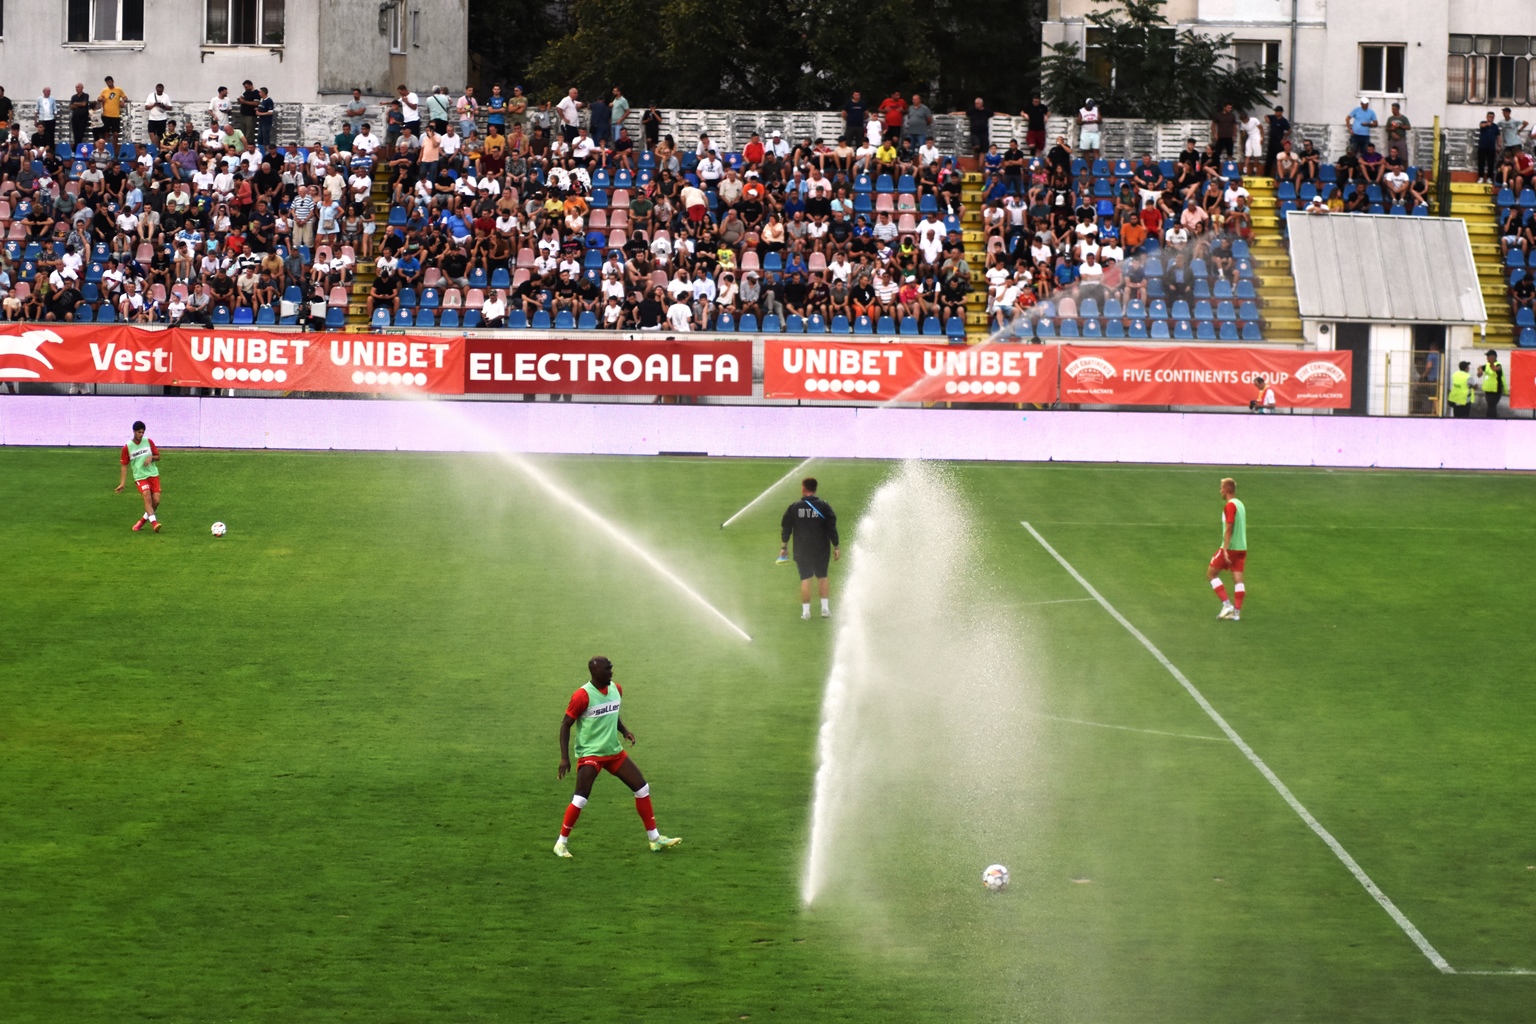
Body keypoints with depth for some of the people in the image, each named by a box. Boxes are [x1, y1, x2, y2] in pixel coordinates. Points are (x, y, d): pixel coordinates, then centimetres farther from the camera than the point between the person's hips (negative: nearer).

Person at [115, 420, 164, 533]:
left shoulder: (148, 442, 5)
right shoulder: (127, 447, -1)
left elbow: (158, 457, 13)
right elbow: (125, 466, 4)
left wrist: (151, 457, -11)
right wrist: (122, 483, -1)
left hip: (153, 474, 3)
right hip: (140, 477, -3)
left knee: (156, 500, -8)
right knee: (147, 497, -24)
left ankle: (142, 521, 14)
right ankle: (153, 522, -34)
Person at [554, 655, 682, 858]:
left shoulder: (616, 689, 2)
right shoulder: (583, 696, -18)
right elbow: (565, 725, -12)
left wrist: (624, 731, 2)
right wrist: (564, 758, -17)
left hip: (614, 752, 7)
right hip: (590, 754, -7)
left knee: (642, 788, 6)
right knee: (580, 799, -16)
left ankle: (654, 839, 16)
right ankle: (562, 842, 1)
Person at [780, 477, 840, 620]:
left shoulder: (794, 507, -3)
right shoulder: (824, 506, -4)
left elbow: (785, 527, 3)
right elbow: (832, 527, -4)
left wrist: (784, 546, 13)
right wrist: (835, 547, 3)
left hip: (802, 549, -1)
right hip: (821, 549, 1)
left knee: (805, 578, 3)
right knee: (822, 577, 15)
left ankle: (806, 610, 1)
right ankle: (825, 607, 10)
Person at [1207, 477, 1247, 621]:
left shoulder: (1230, 505, -13)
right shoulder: (1240, 504, 15)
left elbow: (1229, 528, -19)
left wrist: (1225, 549, -23)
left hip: (1230, 548, -8)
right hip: (1241, 548, 8)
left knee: (1211, 573, 2)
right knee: (1238, 578, 5)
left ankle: (1227, 605, -5)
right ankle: (1236, 612, 1)